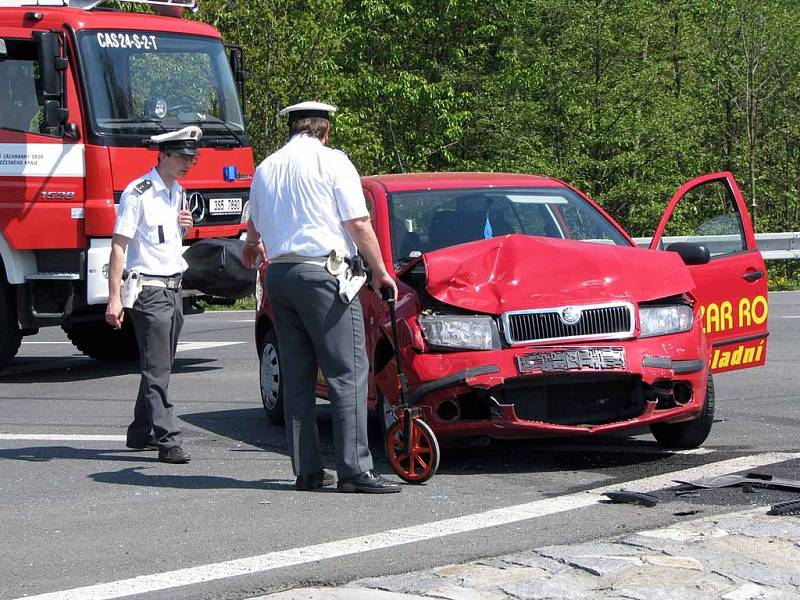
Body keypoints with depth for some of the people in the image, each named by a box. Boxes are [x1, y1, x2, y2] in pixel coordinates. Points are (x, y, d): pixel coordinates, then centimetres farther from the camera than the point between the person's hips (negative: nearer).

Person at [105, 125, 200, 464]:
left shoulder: (178, 193, 15)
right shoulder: (138, 193, -10)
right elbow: (118, 246, -14)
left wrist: (185, 227, 5)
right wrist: (114, 299, -20)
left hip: (174, 289, 8)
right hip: (148, 290, -8)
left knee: (159, 368, 12)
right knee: (156, 370, -10)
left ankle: (141, 434, 22)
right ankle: (168, 442, -13)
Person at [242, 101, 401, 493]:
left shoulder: (266, 168, 16)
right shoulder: (331, 161, -2)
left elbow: (254, 225, 32)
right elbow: (358, 223, -7)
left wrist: (253, 247, 55)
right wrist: (379, 271, 4)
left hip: (278, 273, 7)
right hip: (321, 272, -7)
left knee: (297, 376, 10)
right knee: (348, 373, -7)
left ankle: (306, 470, 9)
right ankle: (354, 470, -14)